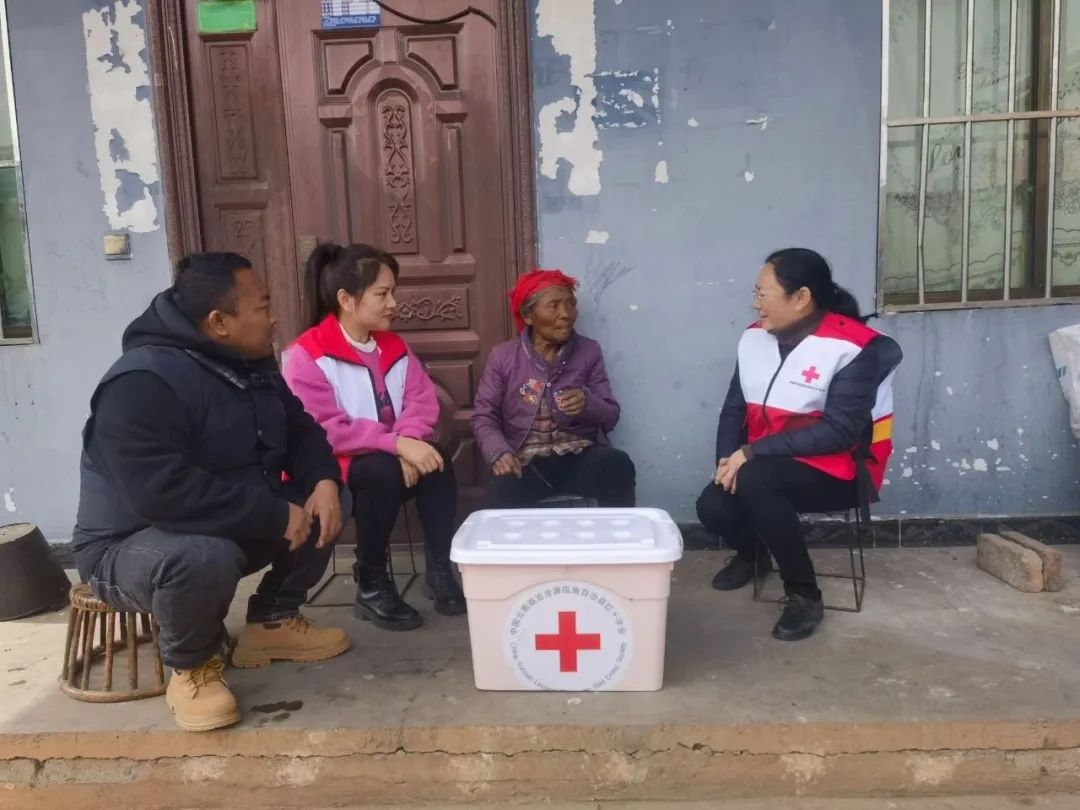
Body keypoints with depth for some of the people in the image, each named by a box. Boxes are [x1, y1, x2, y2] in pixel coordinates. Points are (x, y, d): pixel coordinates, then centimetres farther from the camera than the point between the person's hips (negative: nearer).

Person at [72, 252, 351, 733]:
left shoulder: (252, 365, 1)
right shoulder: (141, 383, -27)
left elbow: (300, 430, 9)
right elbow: (165, 493, -37)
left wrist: (324, 481, -13)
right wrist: (276, 516, -32)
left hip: (231, 530, 8)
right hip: (130, 547, -8)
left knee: (322, 508, -5)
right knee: (206, 556, -39)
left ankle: (273, 621, 11)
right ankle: (191, 666, -7)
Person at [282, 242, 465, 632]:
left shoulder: (394, 346, 8)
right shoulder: (306, 355, -14)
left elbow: (422, 400, -2)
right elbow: (321, 430, -25)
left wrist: (410, 440, -25)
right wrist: (396, 443, -33)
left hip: (390, 458, 5)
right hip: (331, 469, -5)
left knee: (436, 461, -24)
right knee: (382, 471, -35)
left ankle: (439, 570, -12)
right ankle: (371, 586, -16)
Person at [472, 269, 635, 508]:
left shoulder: (589, 351, 9)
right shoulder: (502, 356, 6)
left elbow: (611, 416, 8)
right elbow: (484, 418, 6)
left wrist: (588, 403, -15)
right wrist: (499, 453, -15)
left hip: (581, 457, 2)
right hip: (526, 462, -2)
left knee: (617, 464, -31)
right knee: (503, 493, -36)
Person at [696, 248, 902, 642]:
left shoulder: (854, 347, -18)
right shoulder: (755, 337, 2)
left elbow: (839, 431, -24)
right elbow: (734, 407, 6)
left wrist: (752, 453, -25)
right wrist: (727, 459, -12)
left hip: (837, 472, -6)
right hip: (765, 467, 6)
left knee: (754, 480, -34)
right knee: (713, 507, -20)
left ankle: (805, 596, -14)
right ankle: (752, 553, 19)